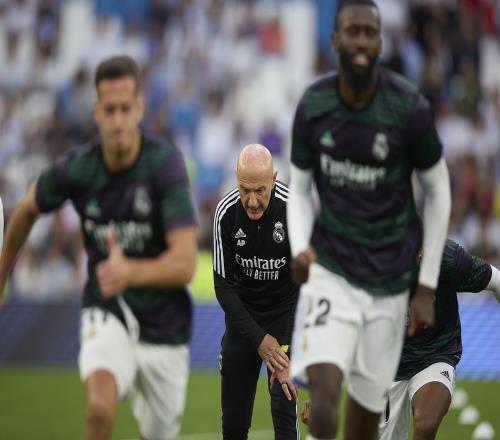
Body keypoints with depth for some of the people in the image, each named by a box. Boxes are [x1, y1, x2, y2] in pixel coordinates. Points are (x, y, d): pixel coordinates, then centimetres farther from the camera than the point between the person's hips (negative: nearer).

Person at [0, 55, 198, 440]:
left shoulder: (165, 163, -21)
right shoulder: (75, 168, -12)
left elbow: (185, 264, -28)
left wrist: (130, 272, -46)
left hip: (164, 327, 0)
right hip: (107, 315, 0)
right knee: (101, 407, -30)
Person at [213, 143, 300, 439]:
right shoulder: (226, 213, -16)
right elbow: (223, 285, -9)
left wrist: (288, 353, -25)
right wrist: (258, 338, -17)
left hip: (285, 312, -2)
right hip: (243, 314, 3)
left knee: (284, 408, -15)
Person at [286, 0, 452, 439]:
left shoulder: (409, 109, -12)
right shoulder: (313, 107, -6)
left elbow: (438, 193, -1)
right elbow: (300, 189, 6)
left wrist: (428, 286, -1)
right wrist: (300, 248, -15)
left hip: (389, 279, 0)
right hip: (330, 270, 0)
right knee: (324, 392, -20)